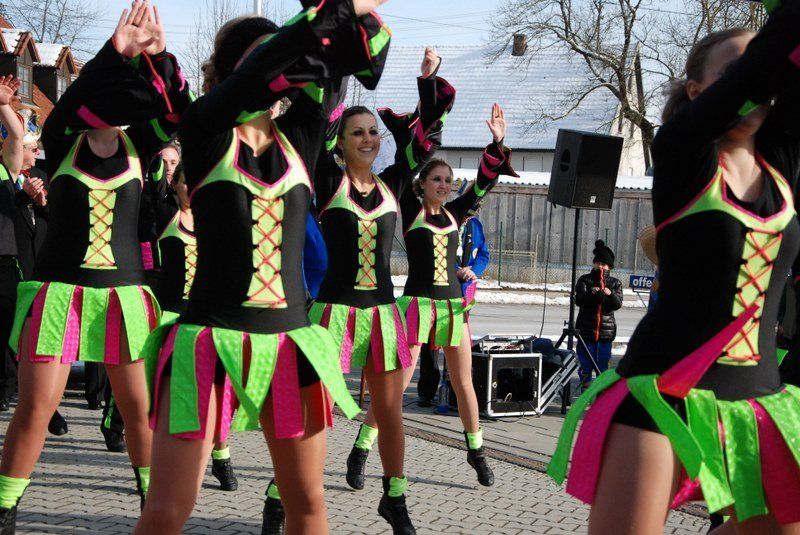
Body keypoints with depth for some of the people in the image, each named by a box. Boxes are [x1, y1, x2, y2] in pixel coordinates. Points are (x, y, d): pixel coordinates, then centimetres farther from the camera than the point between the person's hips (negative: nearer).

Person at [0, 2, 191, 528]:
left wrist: (160, 56, -28)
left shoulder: (138, 145, 5)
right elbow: (73, 98, -18)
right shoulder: (62, 142, 2)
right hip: (58, 288, -1)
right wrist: (116, 51, -31)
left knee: (139, 406, 4)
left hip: (124, 292, 2)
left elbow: (177, 111, -12)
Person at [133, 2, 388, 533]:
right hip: (211, 337, -4)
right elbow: (259, 68, -17)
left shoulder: (299, 138, 10)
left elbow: (353, 57, 0)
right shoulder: (205, 134, -1)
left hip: (291, 338, 4)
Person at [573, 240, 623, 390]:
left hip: (606, 330, 1)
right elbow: (578, 300, -8)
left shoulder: (615, 283, 9)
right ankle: (585, 391, 9)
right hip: (586, 328, -1)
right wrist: (591, 293, -27)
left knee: (603, 364, 4)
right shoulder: (585, 280, 5)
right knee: (586, 362, 1)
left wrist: (610, 294, -24)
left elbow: (618, 304, -3)